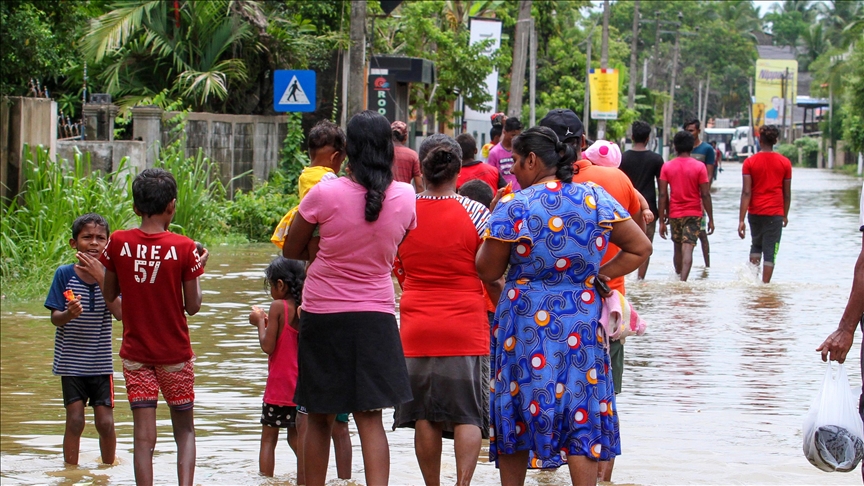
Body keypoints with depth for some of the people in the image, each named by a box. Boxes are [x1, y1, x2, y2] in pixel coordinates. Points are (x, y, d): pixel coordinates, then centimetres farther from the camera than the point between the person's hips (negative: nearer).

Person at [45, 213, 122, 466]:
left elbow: (120, 313, -17)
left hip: (101, 362, 1)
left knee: (105, 422, 1)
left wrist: (101, 278, -24)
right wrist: (69, 314, -29)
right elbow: (54, 318, -6)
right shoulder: (65, 274, -6)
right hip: (71, 361, -1)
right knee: (75, 420, -3)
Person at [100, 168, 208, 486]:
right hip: (175, 353, -1)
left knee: (144, 435, 0)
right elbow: (192, 306, -4)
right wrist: (198, 268, 9)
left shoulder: (118, 243, -6)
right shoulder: (183, 248, -11)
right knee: (184, 429, 13)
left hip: (136, 353, 1)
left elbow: (108, 295, 5)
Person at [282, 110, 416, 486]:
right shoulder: (405, 197, -4)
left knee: (319, 419, 11)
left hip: (323, 316, -2)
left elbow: (290, 251, 0)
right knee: (370, 420, 0)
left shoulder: (324, 194, -14)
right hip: (376, 318, 2)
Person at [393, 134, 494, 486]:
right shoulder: (474, 213, -8)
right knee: (468, 414, 0)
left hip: (416, 329, 2)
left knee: (425, 417, 8)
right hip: (466, 327, -2)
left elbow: (396, 270, 11)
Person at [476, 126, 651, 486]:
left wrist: (495, 219, 8)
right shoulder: (596, 198, 1)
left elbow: (487, 271, -3)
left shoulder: (513, 206, -11)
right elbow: (640, 248, 4)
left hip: (525, 324, -3)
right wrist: (599, 275, 6)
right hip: (582, 320, 3)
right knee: (582, 415, 5)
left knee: (515, 417, 10)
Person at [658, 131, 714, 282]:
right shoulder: (699, 167, -6)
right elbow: (705, 195, -7)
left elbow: (663, 195, -3)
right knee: (688, 249, -9)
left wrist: (662, 220, 1)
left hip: (674, 214, 2)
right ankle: (683, 281, -24)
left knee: (678, 248, 18)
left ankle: (678, 278, 31)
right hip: (694, 213, -2)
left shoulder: (667, 167, -1)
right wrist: (711, 219, 0)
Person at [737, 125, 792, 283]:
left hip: (755, 212, 1)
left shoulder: (750, 162, -4)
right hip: (775, 213, -1)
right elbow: (787, 193, 5)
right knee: (770, 252, 1)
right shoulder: (785, 163, -1)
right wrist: (785, 215, 19)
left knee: (756, 245, 23)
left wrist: (741, 220, -10)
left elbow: (746, 192, -9)